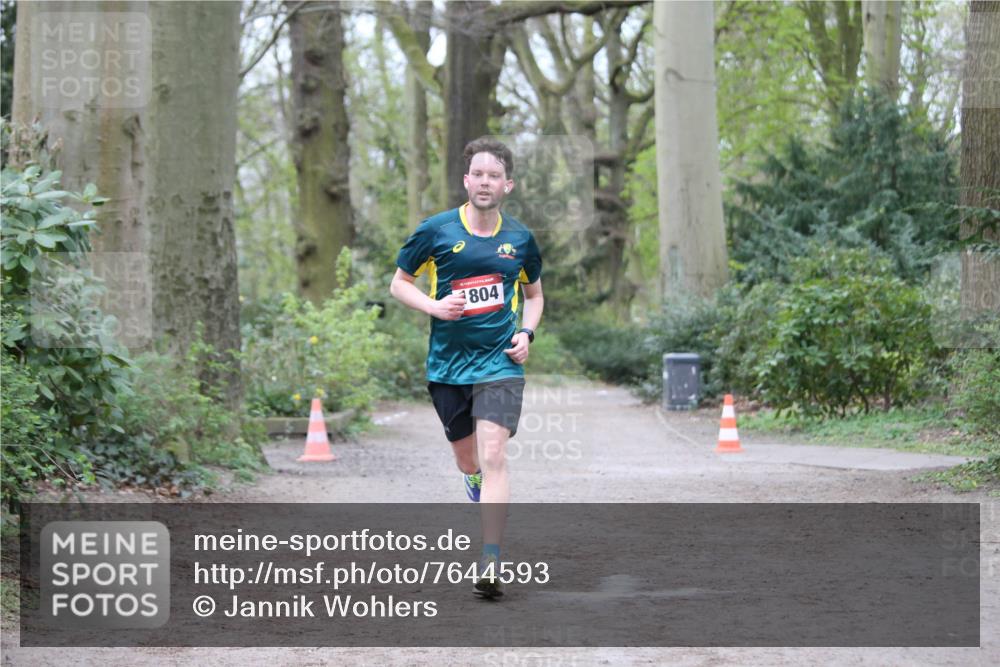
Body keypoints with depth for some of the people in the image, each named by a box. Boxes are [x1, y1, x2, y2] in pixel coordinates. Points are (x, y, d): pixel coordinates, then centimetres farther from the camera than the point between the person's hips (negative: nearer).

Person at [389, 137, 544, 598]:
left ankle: (490, 564, -21)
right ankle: (480, 488, 50)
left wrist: (526, 332, 3)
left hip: (500, 364, -1)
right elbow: (399, 284, 7)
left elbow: (534, 293, 22)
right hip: (447, 365, 1)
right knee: (468, 463, 12)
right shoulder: (435, 231, -2)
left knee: (492, 456, -17)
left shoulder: (520, 239, 5)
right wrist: (434, 306, -12)